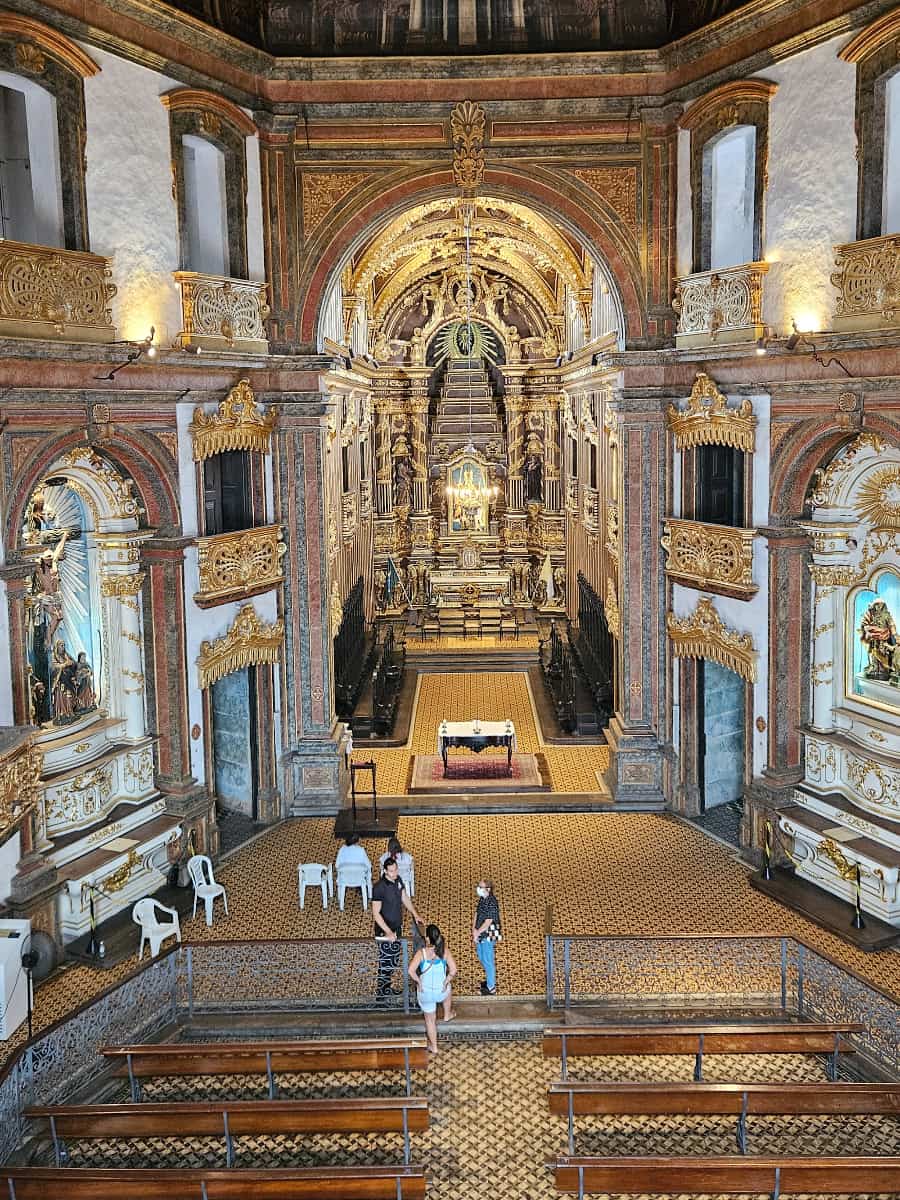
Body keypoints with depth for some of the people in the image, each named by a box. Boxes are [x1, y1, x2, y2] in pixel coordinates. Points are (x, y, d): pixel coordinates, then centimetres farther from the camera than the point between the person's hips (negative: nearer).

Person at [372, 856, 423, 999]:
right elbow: (376, 913, -24)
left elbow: (405, 897, 16)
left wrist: (415, 914, 10)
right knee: (385, 962, 3)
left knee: (394, 961, 19)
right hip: (385, 931, -8)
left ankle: (387, 987, 34)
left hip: (397, 928, 8)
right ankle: (381, 992, 17)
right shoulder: (379, 888, -25)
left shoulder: (398, 880, -2)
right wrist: (388, 932, -29)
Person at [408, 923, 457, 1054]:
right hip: (442, 990, 1)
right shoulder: (444, 951, -15)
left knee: (430, 1019, 22)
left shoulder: (421, 953, -19)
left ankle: (434, 1046, 36)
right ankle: (447, 1014, 60)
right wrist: (446, 982, -5)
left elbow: (411, 971, -28)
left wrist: (418, 982, -11)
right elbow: (453, 970, -21)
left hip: (425, 991, -1)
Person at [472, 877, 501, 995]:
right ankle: (491, 979, 41)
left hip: (488, 935, -9)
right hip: (480, 934, 9)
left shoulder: (492, 903, -22)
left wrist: (477, 933, -13)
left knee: (488, 961, -1)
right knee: (482, 958, 22)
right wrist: (474, 929, -4)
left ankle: (491, 988, 9)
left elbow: (488, 922, -21)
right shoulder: (482, 899, 5)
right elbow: (477, 914, 9)